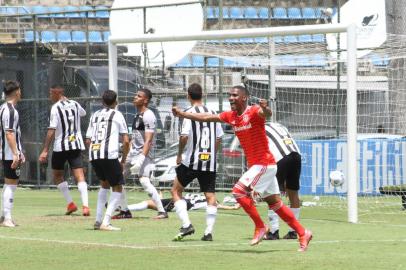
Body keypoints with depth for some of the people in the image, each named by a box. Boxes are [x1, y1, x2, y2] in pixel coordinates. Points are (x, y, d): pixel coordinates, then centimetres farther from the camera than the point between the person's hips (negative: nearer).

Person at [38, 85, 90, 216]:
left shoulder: (56, 107, -10)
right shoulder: (75, 104, 8)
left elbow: (51, 130, -16)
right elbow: (83, 113, 33)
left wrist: (45, 150, -16)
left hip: (61, 146, -4)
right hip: (76, 145, 4)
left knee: (57, 176, 14)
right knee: (79, 176, -3)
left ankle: (70, 203, 5)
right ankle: (85, 205, -18)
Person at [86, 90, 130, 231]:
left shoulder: (94, 115, 21)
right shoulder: (117, 115, 7)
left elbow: (88, 141, 19)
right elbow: (126, 141, 0)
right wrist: (123, 161, 10)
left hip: (93, 155, 5)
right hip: (109, 155, -5)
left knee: (104, 183, 28)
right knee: (117, 188, 6)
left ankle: (98, 220, 21)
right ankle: (106, 223, -8)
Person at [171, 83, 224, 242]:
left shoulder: (189, 113, -8)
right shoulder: (212, 113, 8)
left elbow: (184, 136, -17)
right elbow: (219, 138, 11)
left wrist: (179, 154, -2)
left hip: (191, 161, -4)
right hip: (210, 162, 4)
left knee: (176, 190, 9)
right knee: (210, 196, 5)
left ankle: (186, 225, -4)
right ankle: (209, 231, -3)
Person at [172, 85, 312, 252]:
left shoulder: (254, 112, -16)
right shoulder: (231, 116, 8)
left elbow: (267, 114, -37)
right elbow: (206, 118, 16)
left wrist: (265, 109, -60)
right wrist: (182, 114, 14)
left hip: (264, 164, -9)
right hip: (254, 165, 9)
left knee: (239, 190, -18)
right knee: (274, 203, 11)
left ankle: (260, 227, -5)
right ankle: (303, 233, 18)